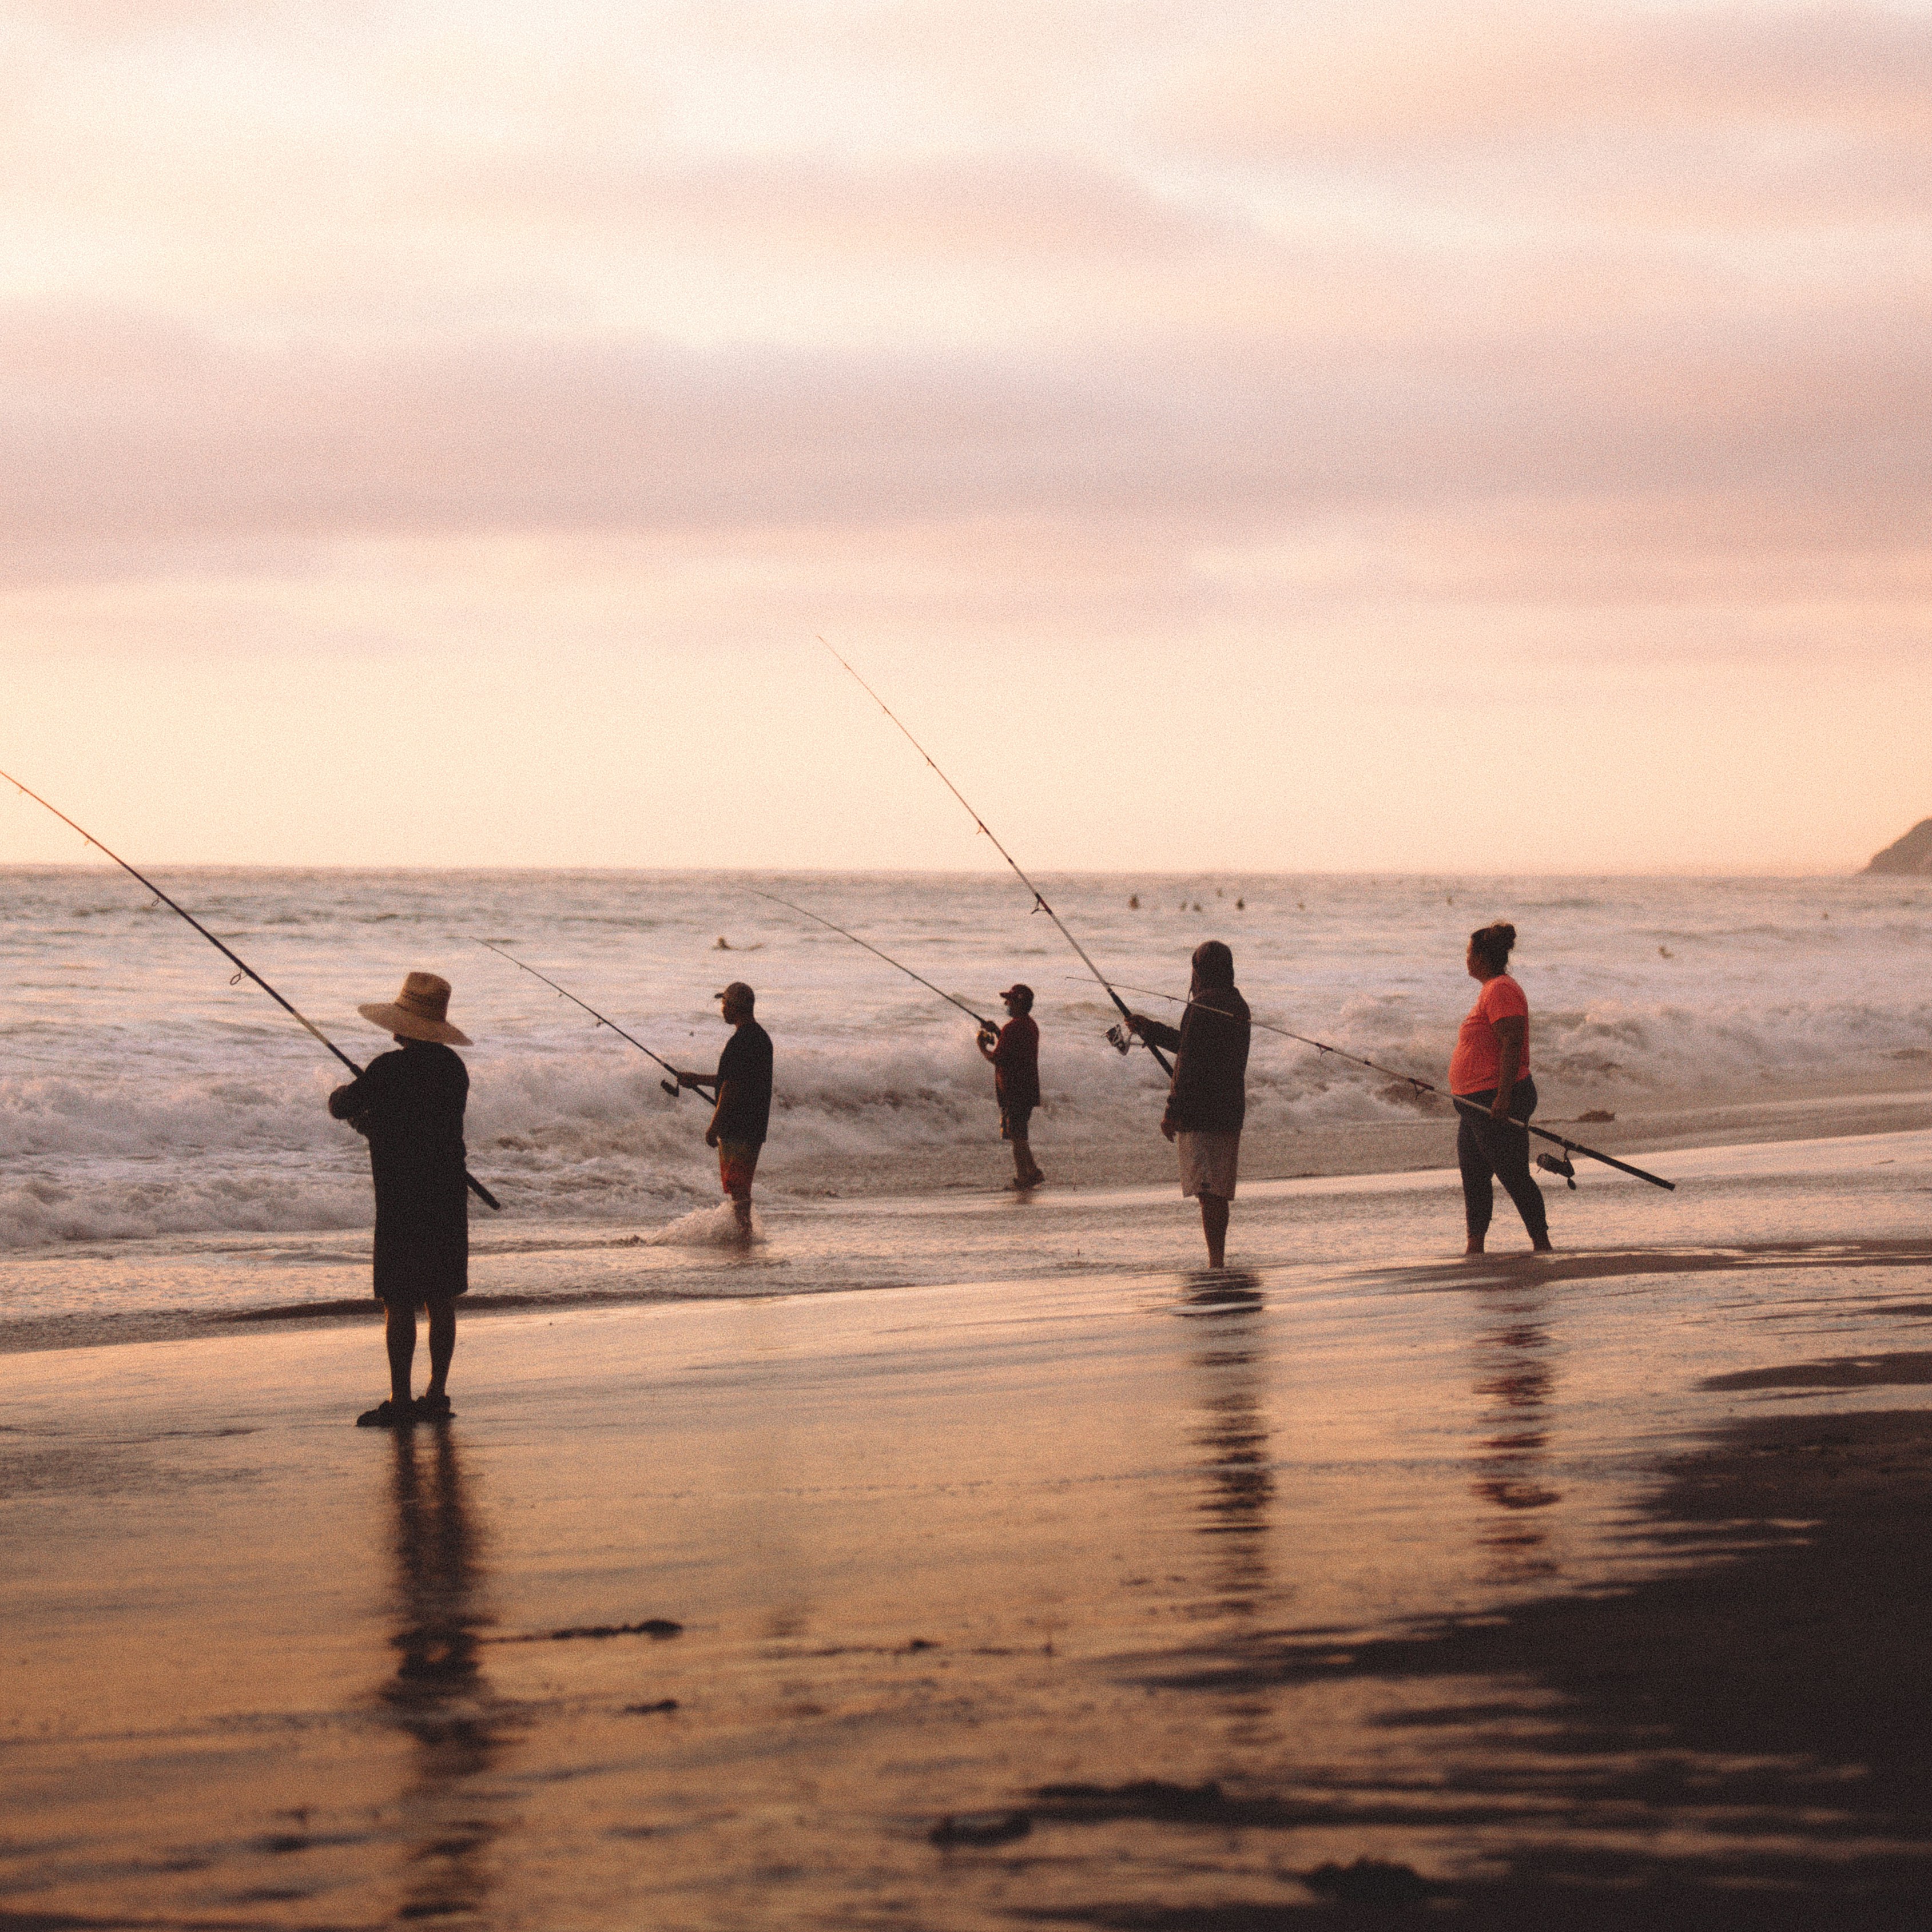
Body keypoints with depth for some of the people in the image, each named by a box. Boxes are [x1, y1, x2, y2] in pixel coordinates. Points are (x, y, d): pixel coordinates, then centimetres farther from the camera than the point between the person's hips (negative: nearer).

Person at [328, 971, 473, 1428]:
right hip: (449, 1198, 7)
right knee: (440, 1300, 11)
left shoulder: (390, 1069, -15)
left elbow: (341, 1107, -6)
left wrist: (348, 1093, 16)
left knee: (399, 1303, -3)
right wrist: (376, 1123, 26)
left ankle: (399, 1401, -2)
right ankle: (437, 1395, 15)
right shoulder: (454, 1068, 7)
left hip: (403, 1202, -7)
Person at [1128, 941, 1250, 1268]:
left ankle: (1215, 1262, -12)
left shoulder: (1203, 1006, -14)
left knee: (1208, 1191, -9)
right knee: (1218, 1191, 13)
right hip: (1230, 1112, 9)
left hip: (1200, 1115, -9)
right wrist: (1150, 1029, 35)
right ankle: (1219, 1262, 16)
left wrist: (1172, 1111, -16)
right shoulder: (1237, 1006, 15)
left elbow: (1191, 1061, -19)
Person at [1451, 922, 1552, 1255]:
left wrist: (1503, 1097, -28)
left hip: (1498, 1104, -11)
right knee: (1472, 1174, 10)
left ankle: (1542, 1245, -8)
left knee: (1514, 1175, -10)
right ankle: (1475, 1247, 12)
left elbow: (1512, 1044, -23)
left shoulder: (1501, 991, -14)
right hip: (1478, 1102, 11)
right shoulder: (1492, 990, 19)